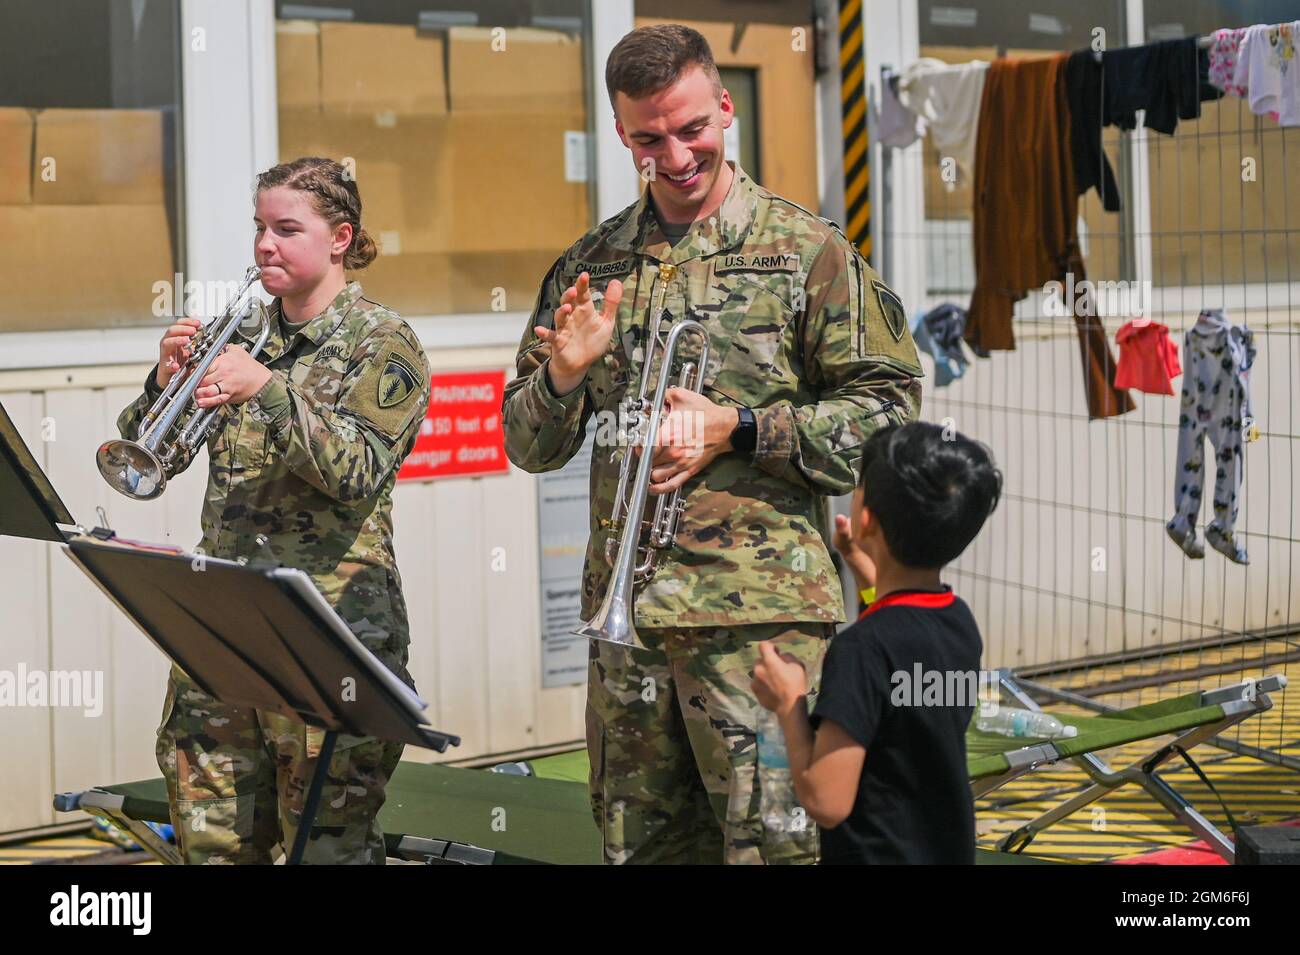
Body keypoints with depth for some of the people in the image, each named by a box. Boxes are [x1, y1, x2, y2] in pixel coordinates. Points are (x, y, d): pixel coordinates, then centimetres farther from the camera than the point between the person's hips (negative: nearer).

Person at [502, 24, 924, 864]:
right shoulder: (591, 265, 13)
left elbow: (891, 411, -4)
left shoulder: (805, 250, 0)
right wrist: (563, 375, -6)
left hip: (762, 612, -4)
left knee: (773, 840, -4)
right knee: (637, 844, 13)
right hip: (625, 612, 5)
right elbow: (531, 447, 16)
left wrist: (740, 430, -14)